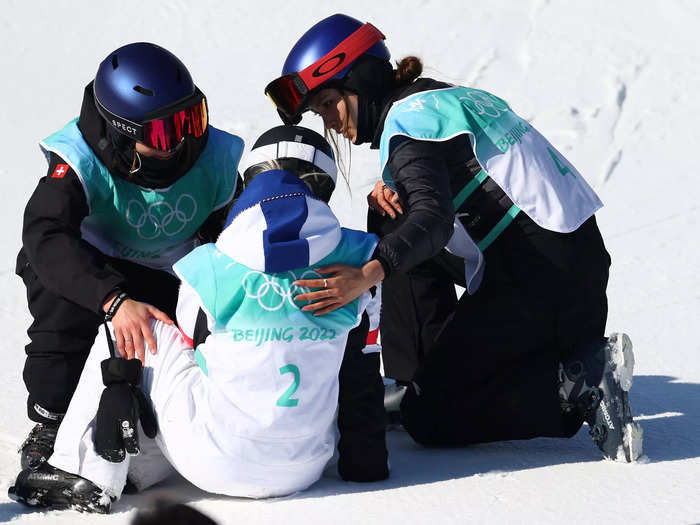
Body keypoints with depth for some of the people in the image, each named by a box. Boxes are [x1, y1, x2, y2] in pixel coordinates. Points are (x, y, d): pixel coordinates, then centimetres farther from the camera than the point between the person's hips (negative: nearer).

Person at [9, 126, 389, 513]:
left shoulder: (213, 268, -7)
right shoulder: (352, 260, -3)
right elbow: (362, 373, 5)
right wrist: (366, 461, 17)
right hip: (304, 471, 2)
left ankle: (89, 475, 9)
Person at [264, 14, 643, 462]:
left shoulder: (405, 117, -10)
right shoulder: (446, 97, 20)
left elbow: (433, 219, -27)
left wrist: (368, 274, -42)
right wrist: (390, 193, 6)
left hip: (538, 286, -10)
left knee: (428, 421, -5)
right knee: (394, 225, 21)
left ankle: (582, 382, -14)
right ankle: (425, 380, 16)